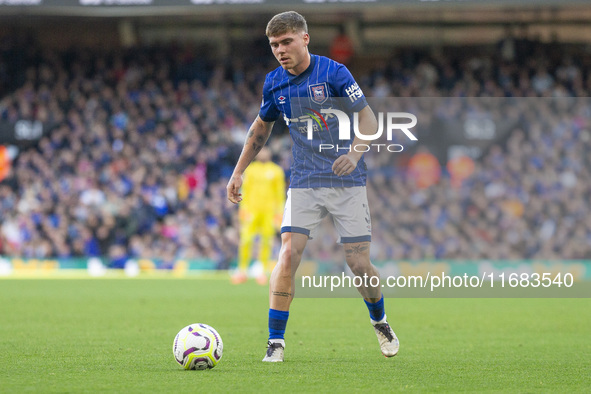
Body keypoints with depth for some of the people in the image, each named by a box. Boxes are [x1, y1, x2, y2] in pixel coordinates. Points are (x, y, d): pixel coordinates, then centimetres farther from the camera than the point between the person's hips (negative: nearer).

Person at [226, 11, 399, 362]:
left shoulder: (333, 72, -11)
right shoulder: (274, 83, 3)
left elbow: (369, 119, -11)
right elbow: (261, 127, 20)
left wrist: (354, 153, -29)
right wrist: (238, 172, 17)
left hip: (347, 181, -3)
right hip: (304, 182, 3)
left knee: (359, 264, -3)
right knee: (288, 254, -16)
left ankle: (380, 322, 27)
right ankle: (276, 343, -11)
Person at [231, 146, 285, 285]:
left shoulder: (276, 171, 7)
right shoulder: (250, 169, 10)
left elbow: (280, 192, 9)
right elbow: (245, 189, 11)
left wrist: (279, 211, 3)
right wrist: (243, 208, 3)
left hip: (269, 211, 0)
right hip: (252, 210, 0)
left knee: (266, 241, -4)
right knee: (246, 238, -10)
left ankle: (263, 272, 4)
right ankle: (242, 270, -2)